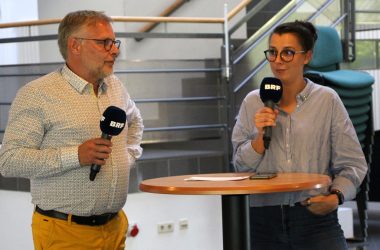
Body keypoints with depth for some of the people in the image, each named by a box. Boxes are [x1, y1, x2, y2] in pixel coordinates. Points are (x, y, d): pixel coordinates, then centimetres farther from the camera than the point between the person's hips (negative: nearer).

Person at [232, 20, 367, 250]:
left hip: (315, 216, -2)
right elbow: (241, 166, 7)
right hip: (264, 220, 2)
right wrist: (260, 136, -8)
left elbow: (352, 164, 1)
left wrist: (336, 196, -14)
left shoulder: (327, 100, 1)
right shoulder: (253, 103, 7)